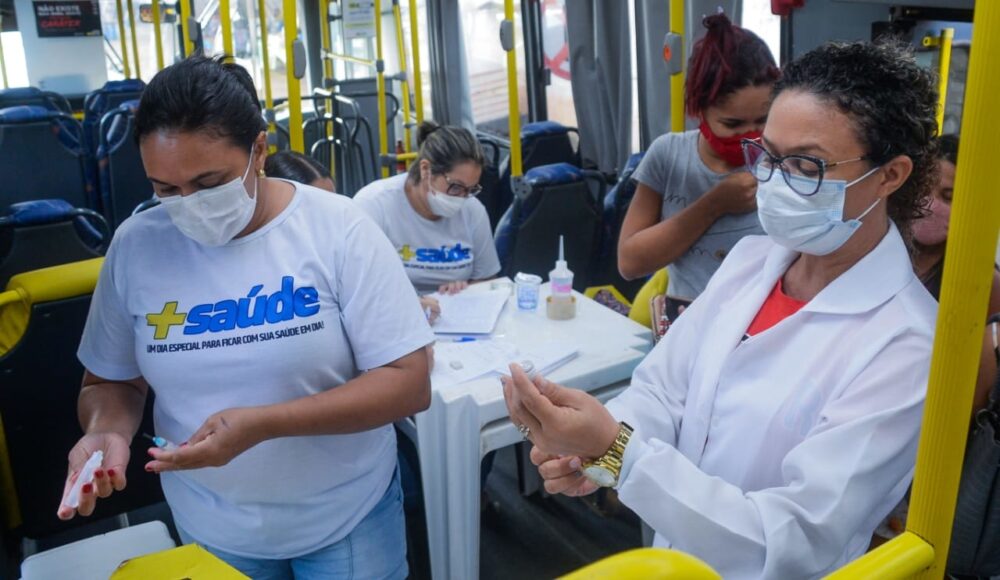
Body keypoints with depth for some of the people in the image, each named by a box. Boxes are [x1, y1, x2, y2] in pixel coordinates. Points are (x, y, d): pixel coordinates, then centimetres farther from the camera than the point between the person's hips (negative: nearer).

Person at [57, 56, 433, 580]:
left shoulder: (338, 229, -18)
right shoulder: (134, 246, -8)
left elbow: (408, 383, -19)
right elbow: (111, 380, 5)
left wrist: (261, 425, -28)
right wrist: (106, 431, -19)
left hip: (348, 517, -2)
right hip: (210, 530, 3)